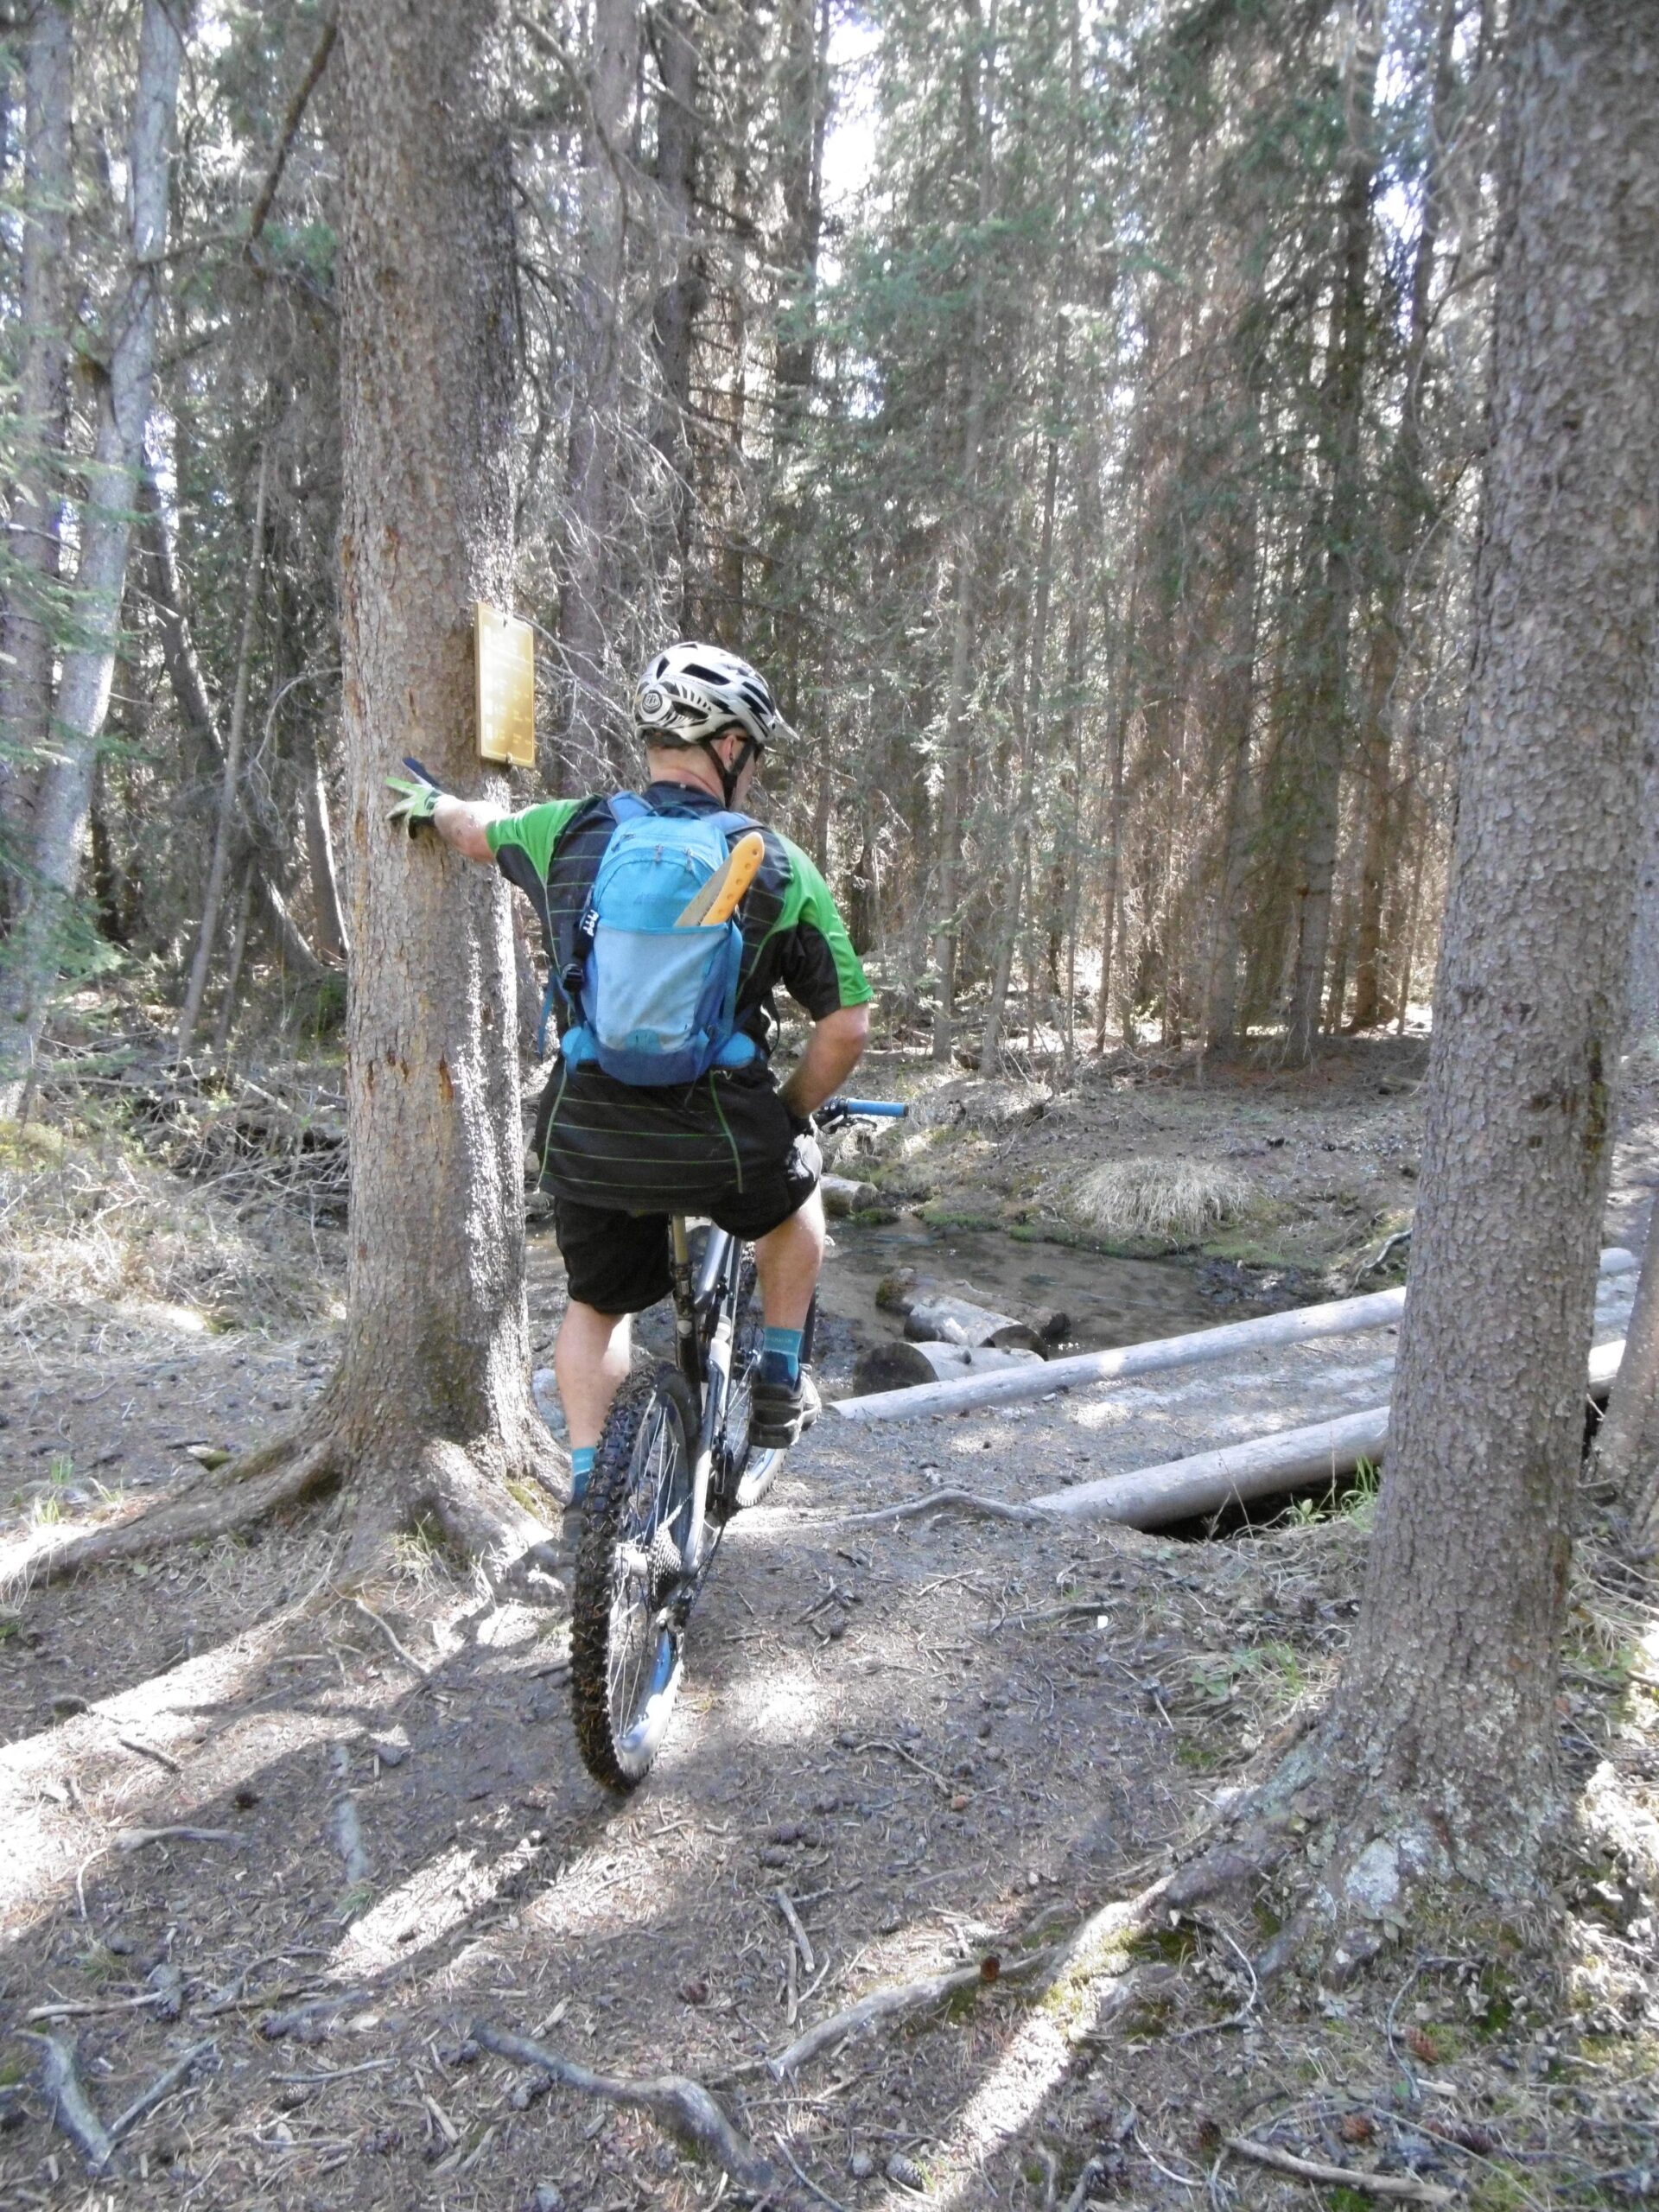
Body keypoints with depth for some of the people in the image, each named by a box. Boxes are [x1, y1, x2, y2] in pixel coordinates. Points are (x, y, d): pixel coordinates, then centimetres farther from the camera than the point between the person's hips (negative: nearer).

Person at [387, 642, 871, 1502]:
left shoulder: (568, 832, 2)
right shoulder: (779, 866, -4)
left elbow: (481, 830, 25)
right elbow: (846, 1026, -4)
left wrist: (430, 803, 49)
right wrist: (792, 1114, 14)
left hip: (584, 1144, 3)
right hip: (719, 1149, -2)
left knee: (597, 1306, 29)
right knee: (793, 1195, 33)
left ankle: (586, 1483, 22)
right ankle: (779, 1384, 35)